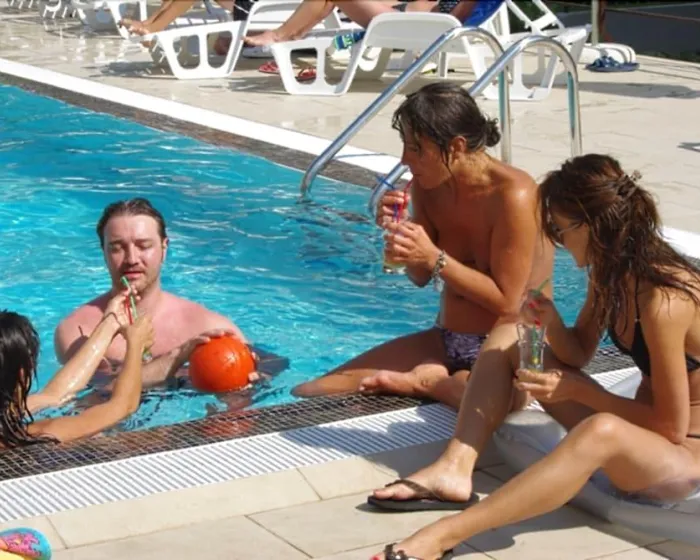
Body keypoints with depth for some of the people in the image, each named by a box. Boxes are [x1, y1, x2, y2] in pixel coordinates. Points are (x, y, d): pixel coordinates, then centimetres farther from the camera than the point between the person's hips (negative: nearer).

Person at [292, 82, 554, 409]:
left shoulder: (512, 195, -22)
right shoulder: (428, 185, -1)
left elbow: (507, 303, -20)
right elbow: (421, 278, 7)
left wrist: (435, 258, -25)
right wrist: (397, 233, -13)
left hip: (512, 344, -6)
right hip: (447, 341, 6)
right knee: (310, 393, -3)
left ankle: (426, 382, -13)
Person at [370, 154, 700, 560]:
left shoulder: (662, 301, -27)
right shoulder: (610, 272, -1)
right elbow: (577, 353, 10)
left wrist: (575, 389, -16)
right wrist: (551, 321, -12)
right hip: (637, 437, 9)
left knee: (601, 432, -43)